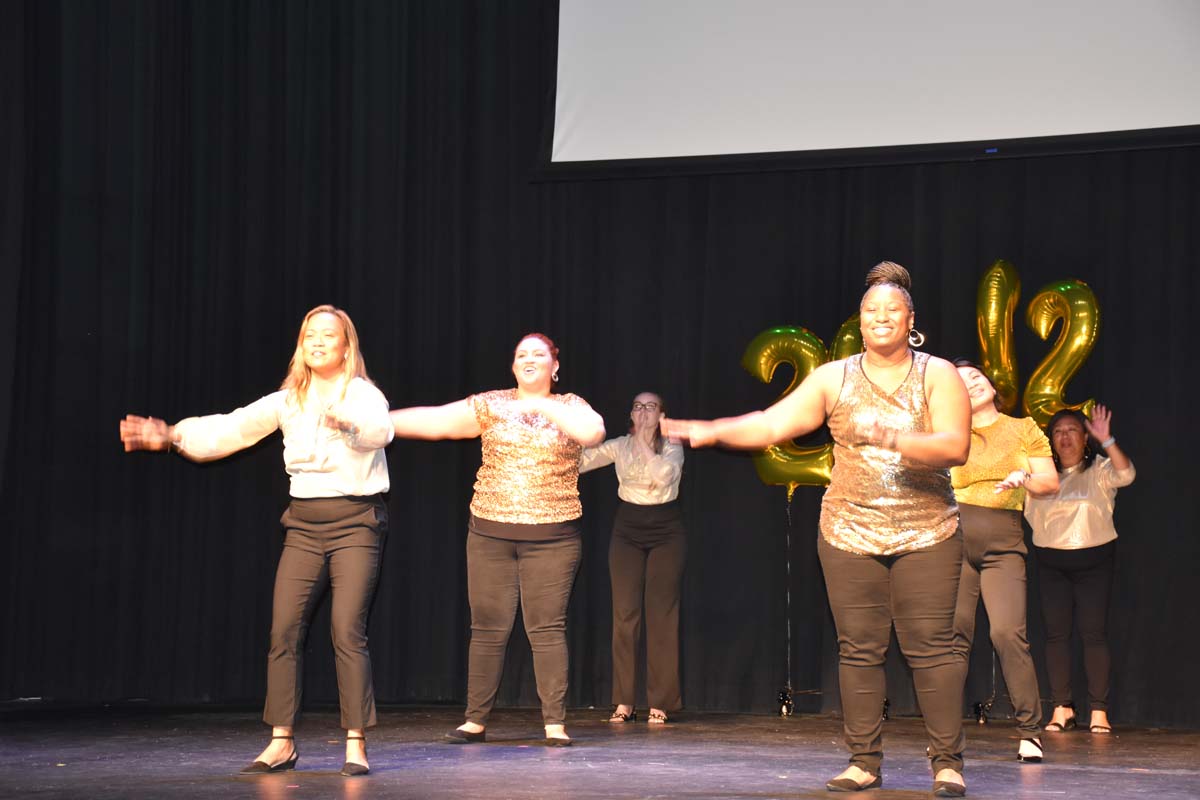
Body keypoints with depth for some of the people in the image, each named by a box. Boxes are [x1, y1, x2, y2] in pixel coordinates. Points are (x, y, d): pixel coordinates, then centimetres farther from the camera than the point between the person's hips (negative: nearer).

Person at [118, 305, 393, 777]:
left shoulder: (363, 394, -6)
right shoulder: (288, 401, 7)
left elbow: (380, 429, -29)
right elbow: (231, 428, -1)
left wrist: (348, 425, -51)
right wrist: (173, 436, -14)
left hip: (356, 521, -5)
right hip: (304, 524, 5)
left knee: (348, 632, -12)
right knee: (284, 630, -2)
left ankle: (356, 744, -4)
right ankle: (282, 743, 6)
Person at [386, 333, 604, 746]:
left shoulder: (569, 407, 4)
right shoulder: (491, 405, 5)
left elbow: (594, 432, -18)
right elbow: (436, 420, -2)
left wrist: (542, 405, -19)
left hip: (552, 537, -1)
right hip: (490, 533, 1)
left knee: (548, 629, -4)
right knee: (488, 628, 4)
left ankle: (555, 723, 0)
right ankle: (475, 720, 11)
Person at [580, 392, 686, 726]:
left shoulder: (672, 447, -3)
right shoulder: (619, 446, 2)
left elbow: (664, 475, -24)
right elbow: (580, 460, -10)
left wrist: (644, 442, -23)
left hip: (666, 532, -1)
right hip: (628, 530, 1)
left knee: (661, 614, -3)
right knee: (624, 614, -3)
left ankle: (659, 703, 1)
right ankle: (623, 702, 3)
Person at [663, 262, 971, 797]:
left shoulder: (937, 376, 0)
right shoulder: (834, 378, 5)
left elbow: (956, 447, -13)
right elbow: (771, 424, 1)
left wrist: (892, 439, -27)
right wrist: (708, 431, -11)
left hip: (926, 537, -2)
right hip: (850, 535, 2)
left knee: (931, 647, -5)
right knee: (859, 649, 3)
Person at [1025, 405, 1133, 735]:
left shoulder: (1099, 469, 0)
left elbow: (1125, 474, -20)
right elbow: (1028, 513, 14)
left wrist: (1107, 441, -31)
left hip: (1093, 559, -3)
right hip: (1052, 561, 3)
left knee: (1094, 633, -5)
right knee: (1056, 633, -1)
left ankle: (1099, 711, -3)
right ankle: (1062, 708, 4)